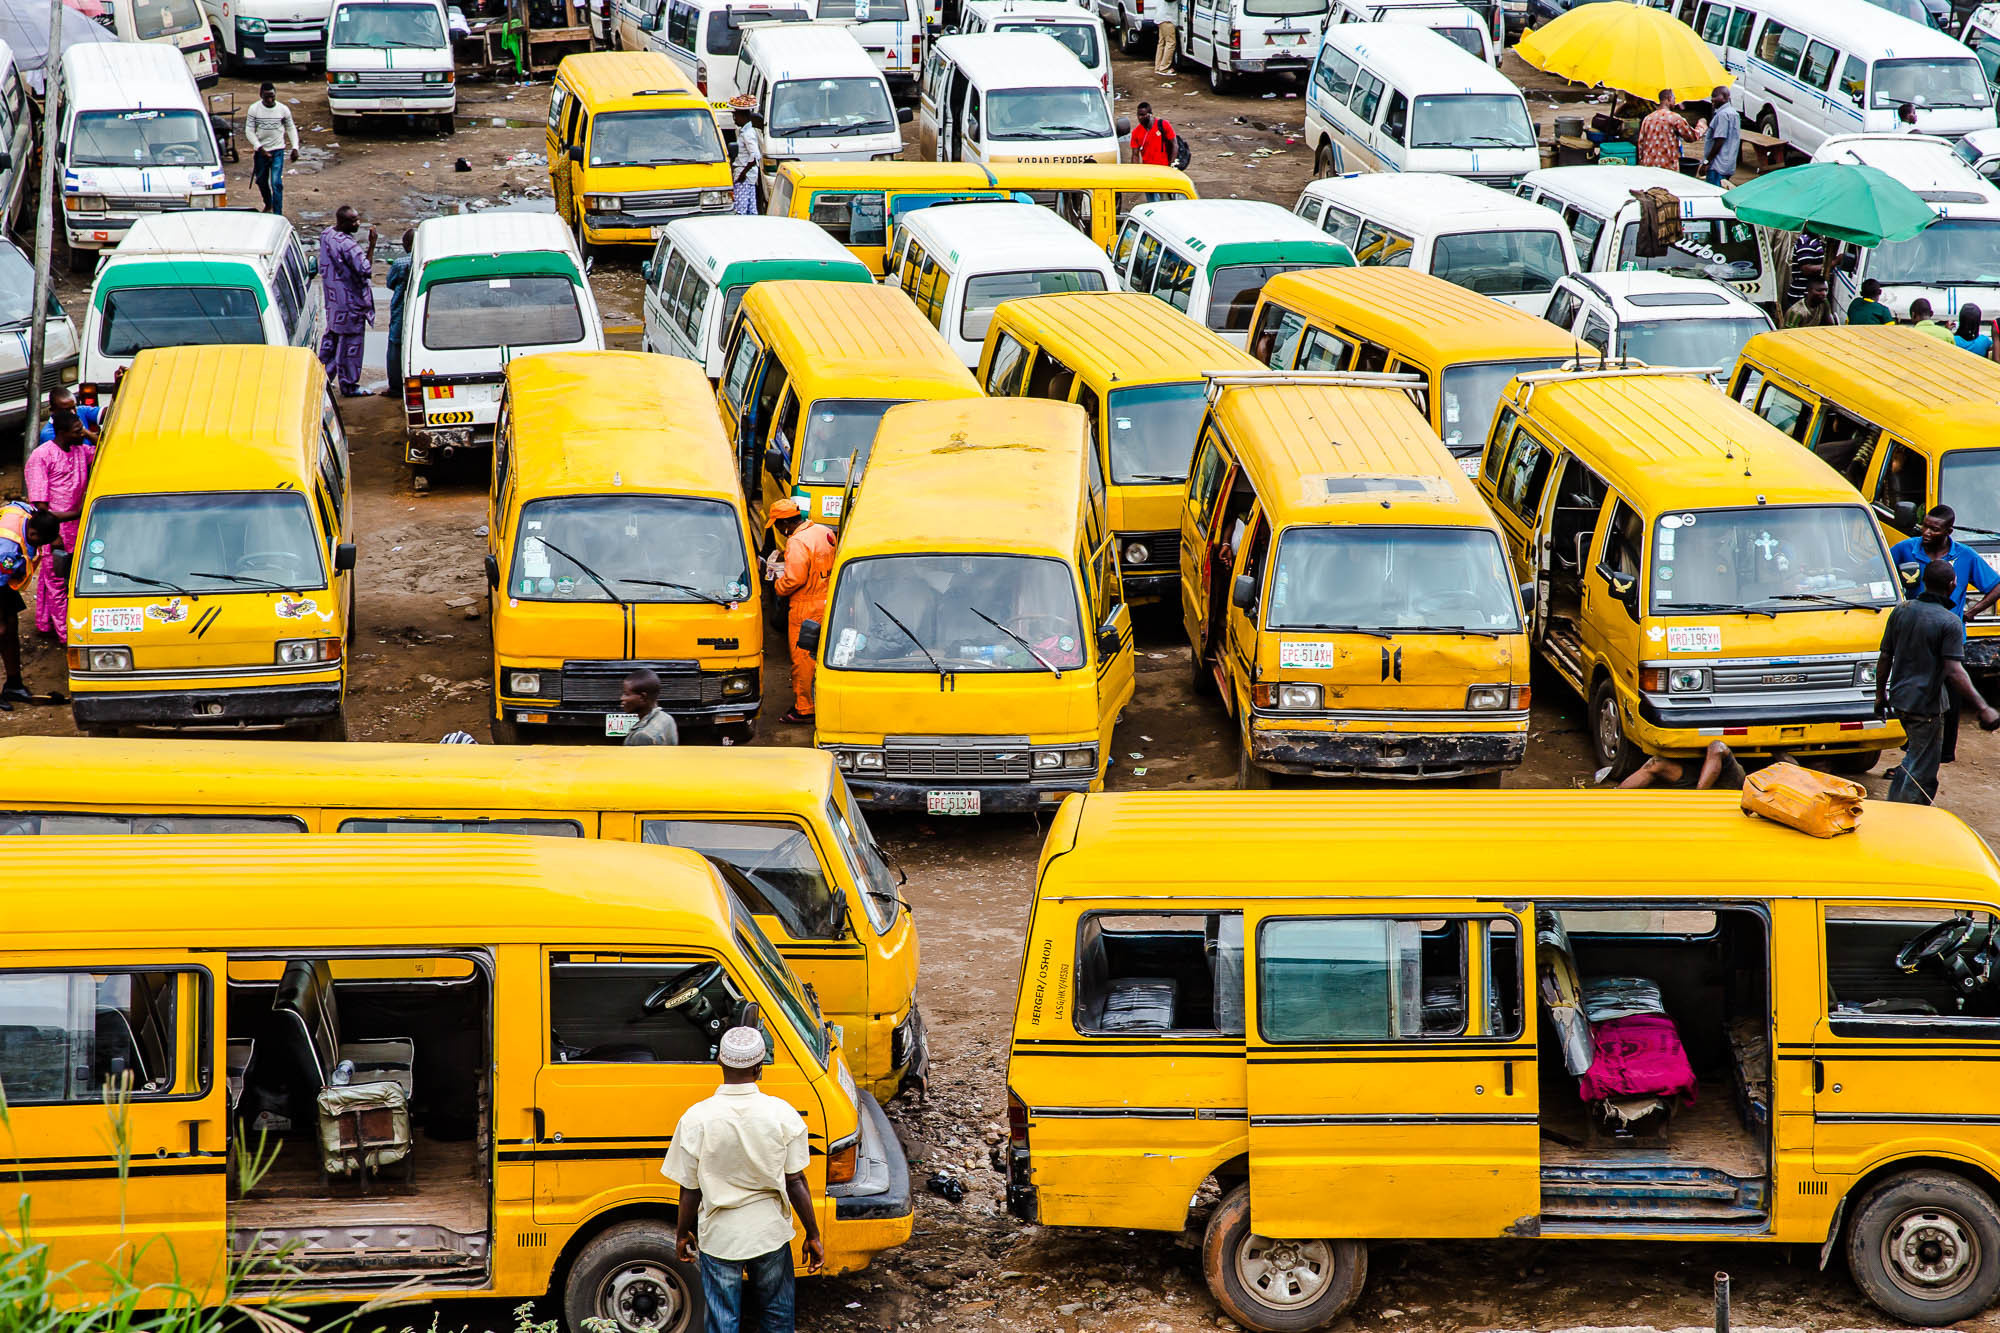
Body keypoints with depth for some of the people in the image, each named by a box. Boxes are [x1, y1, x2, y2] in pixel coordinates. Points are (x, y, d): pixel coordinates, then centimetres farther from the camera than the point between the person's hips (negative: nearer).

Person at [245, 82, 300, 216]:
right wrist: (259, 147, -16)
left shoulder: (283, 109, -5)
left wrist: (295, 147, -4)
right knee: (261, 181, 17)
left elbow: (291, 128, 7)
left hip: (277, 151, -2)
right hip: (261, 151, 2)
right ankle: (268, 205, 44)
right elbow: (249, 131, -6)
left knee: (276, 183, -12)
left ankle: (278, 213, -10)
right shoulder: (254, 109, -7)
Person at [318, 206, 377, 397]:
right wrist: (371, 246, -24)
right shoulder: (348, 245, -26)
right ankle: (348, 385, 9)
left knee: (331, 336, 20)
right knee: (350, 341, 1)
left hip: (332, 299, 9)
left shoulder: (326, 235, 3)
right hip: (350, 301, -9)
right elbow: (366, 271, -26)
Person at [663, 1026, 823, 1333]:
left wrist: (682, 1233, 9)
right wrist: (813, 1235, 5)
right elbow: (795, 1183, -7)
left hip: (719, 1237, -1)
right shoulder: (782, 1114, -14)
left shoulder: (696, 1119, -17)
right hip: (771, 1234, 1)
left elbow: (690, 1192, -9)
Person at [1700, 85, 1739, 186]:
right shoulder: (1734, 113, 16)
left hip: (1717, 166, -10)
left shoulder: (1723, 114, -15)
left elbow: (1719, 141, -20)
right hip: (1729, 165, 10)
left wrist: (1706, 162, -17)